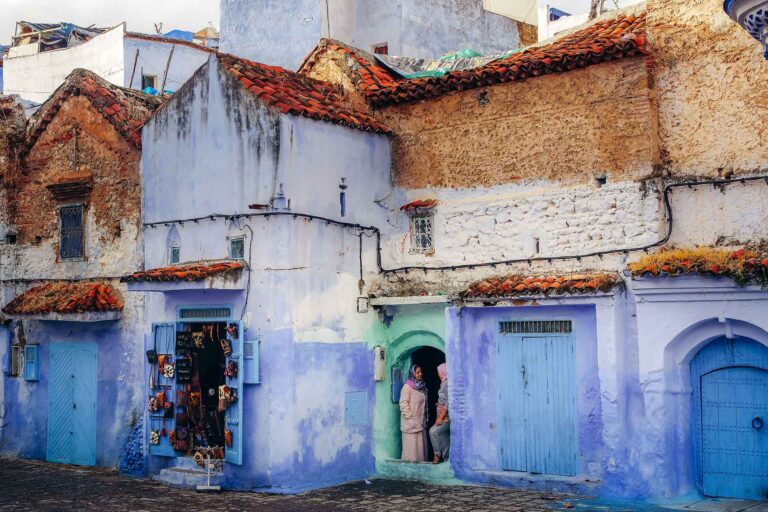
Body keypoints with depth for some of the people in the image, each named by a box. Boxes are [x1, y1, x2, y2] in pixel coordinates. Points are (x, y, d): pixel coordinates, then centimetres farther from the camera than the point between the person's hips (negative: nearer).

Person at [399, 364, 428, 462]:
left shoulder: (422, 386, 11)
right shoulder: (407, 386, -11)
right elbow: (403, 403, -14)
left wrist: (425, 416, 14)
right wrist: (409, 416, -16)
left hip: (421, 421, 7)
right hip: (411, 422, -7)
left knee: (421, 442, 7)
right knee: (411, 442, -3)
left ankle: (421, 460, 13)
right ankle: (410, 461, 3)